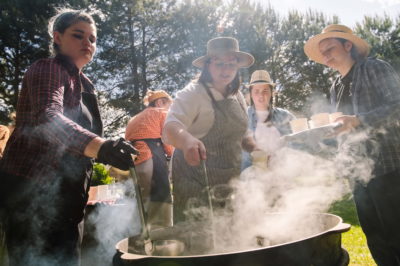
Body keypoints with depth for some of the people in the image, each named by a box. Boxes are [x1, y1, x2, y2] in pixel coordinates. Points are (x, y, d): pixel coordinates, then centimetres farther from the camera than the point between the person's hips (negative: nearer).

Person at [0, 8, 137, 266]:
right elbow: (47, 119, -32)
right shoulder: (47, 69, -11)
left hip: (65, 193, 9)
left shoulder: (84, 83, 16)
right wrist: (100, 147, -48)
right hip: (34, 191, -8)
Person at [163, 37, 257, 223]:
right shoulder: (193, 94, -13)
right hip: (197, 184, -6)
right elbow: (170, 127, -29)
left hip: (229, 180, 7)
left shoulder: (237, 96, 9)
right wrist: (186, 140, -50)